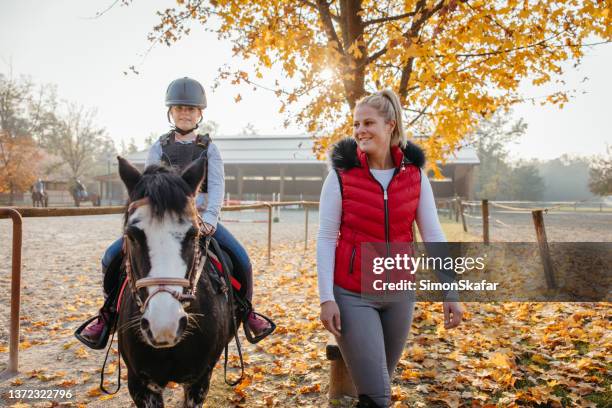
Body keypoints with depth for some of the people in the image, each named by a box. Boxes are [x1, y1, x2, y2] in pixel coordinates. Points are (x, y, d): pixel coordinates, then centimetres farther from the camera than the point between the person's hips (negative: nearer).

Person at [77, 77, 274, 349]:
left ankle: (246, 312, 9)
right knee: (112, 257, -12)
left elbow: (217, 186, -6)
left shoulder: (208, 148, 7)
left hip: (200, 218, -1)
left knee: (241, 259, -17)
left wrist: (209, 218, -23)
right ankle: (109, 312, 11)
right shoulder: (159, 147, 9)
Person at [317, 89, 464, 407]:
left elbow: (433, 236, 0)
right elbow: (326, 239, -8)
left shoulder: (414, 174, 0)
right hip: (352, 295, -3)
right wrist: (326, 298, -13)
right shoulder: (341, 175, -8)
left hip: (400, 294, 3)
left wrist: (450, 292, -5)